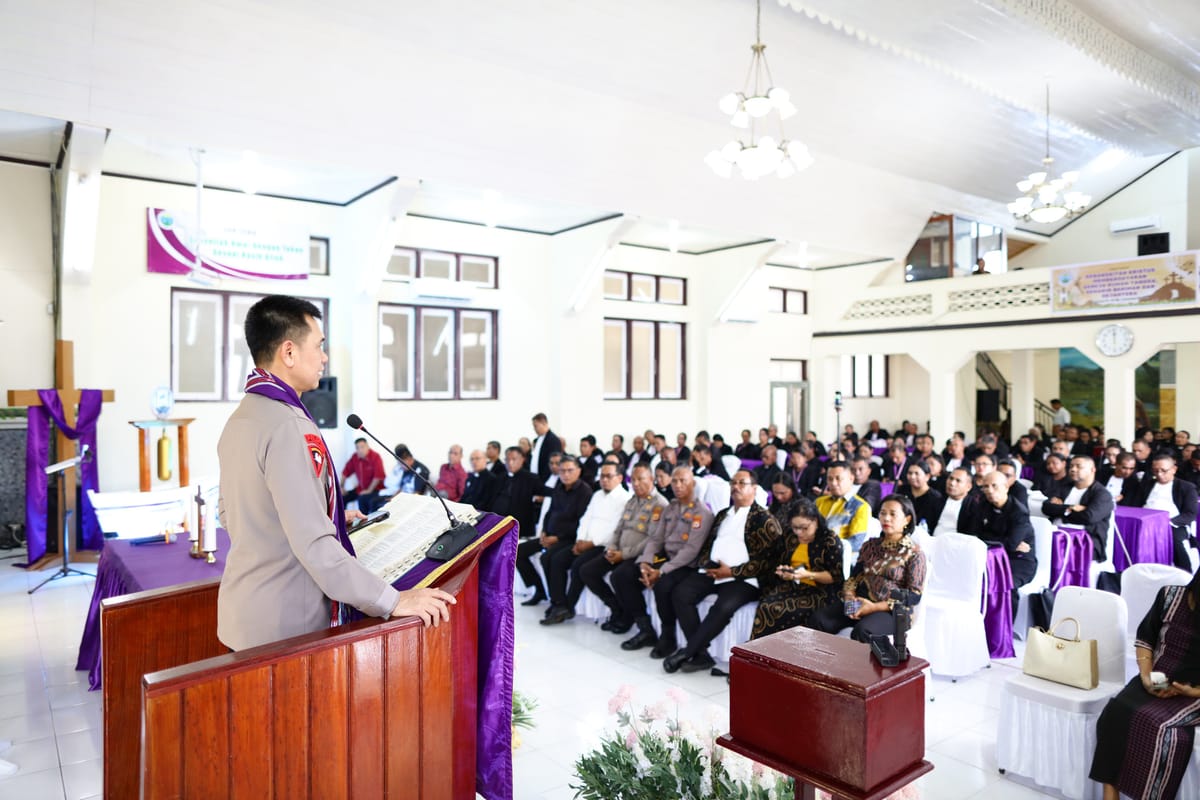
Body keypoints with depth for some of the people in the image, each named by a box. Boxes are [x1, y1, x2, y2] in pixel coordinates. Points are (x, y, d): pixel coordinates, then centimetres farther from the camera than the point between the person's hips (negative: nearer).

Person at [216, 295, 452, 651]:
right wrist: (392, 601, -24)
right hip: (282, 626, -9)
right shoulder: (286, 426, -24)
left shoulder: (239, 419, 6)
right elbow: (313, 544, -28)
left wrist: (330, 517, 23)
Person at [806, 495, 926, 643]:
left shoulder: (914, 553, 1)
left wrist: (875, 607, -14)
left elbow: (914, 595, -6)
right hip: (859, 602, 5)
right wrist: (849, 597, -7)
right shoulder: (869, 546, 17)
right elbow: (853, 578, 16)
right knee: (816, 620, -22)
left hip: (891, 611, -5)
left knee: (861, 631, -37)